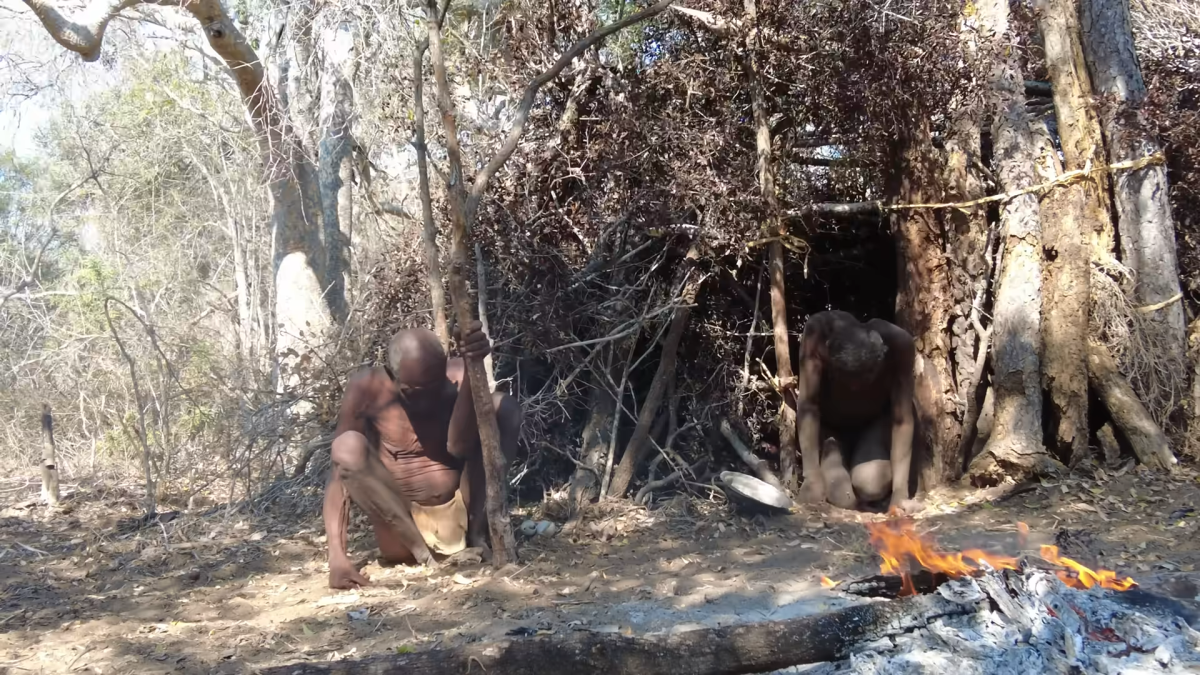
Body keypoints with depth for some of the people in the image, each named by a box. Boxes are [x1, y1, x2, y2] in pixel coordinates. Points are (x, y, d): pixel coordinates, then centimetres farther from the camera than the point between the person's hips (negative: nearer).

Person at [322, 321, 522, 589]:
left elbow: (459, 446, -27)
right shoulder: (368, 388, -12)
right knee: (348, 445, -24)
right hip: (403, 531, 0)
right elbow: (340, 470, -14)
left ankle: (479, 533, -14)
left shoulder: (458, 377, -9)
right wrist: (337, 555, -27)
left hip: (460, 521, 1)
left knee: (503, 405, -14)